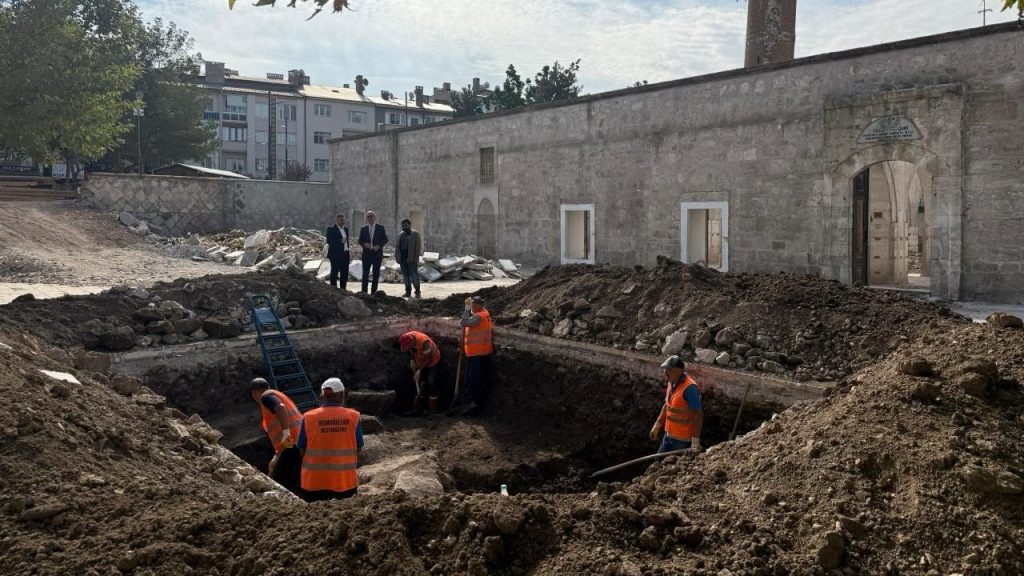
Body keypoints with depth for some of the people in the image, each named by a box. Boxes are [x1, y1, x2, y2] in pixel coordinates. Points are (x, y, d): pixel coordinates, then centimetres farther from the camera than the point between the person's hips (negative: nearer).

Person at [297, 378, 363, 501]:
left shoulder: (309, 417, -9)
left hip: (314, 483, 0)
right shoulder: (353, 416, -8)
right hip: (346, 482, 0)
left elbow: (302, 450, -1)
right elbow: (358, 448, -1)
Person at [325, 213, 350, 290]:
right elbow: (329, 241, -15)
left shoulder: (346, 229, 16)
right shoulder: (331, 229, -5)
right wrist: (340, 241, -21)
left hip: (345, 254, 7)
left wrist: (347, 250, 16)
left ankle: (343, 289, 14)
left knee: (345, 273, 7)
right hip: (336, 254, -7)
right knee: (334, 273, -2)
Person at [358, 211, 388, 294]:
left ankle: (373, 291, 9)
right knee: (365, 273, -2)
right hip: (366, 254, 1)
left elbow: (385, 239, 2)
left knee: (376, 273, 2)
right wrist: (364, 244, -12)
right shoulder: (363, 229, 9)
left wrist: (379, 245, -13)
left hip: (377, 253, -1)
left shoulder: (381, 228, 4)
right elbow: (360, 241, 9)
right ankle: (364, 291, 1)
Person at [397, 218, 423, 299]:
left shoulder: (415, 234, 1)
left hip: (411, 259, -5)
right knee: (405, 276, 6)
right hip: (402, 259, 5)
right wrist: (397, 258, 9)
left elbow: (418, 247, -5)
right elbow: (398, 247, 18)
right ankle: (408, 292, 11)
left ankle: (417, 291, 2)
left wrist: (416, 258, -12)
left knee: (414, 275, -6)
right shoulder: (400, 235, 17)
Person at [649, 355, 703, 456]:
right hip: (669, 434, 9)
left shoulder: (689, 388, -26)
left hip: (683, 439, -9)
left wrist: (695, 440, -28)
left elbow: (698, 415, -26)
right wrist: (657, 425, 18)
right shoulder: (671, 383, 1)